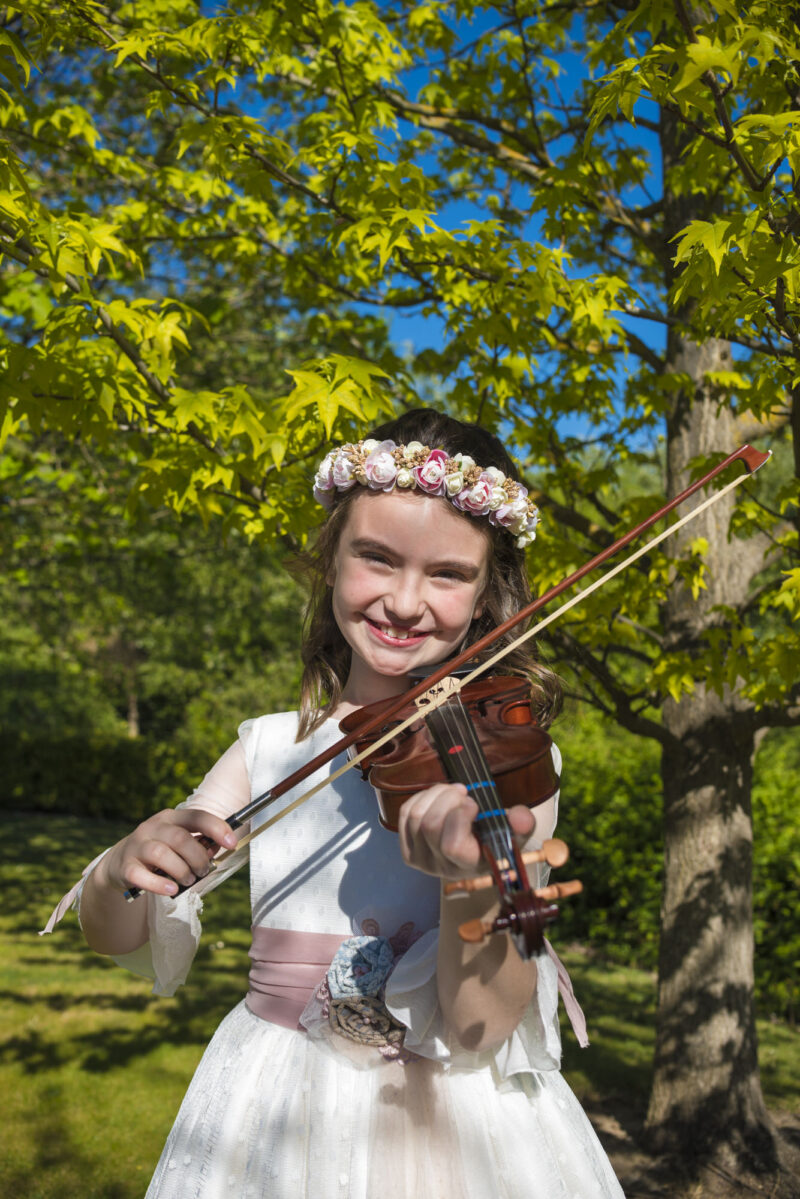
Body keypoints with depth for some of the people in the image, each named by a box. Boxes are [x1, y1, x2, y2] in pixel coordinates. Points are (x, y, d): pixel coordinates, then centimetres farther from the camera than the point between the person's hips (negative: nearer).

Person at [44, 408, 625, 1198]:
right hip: (266, 1123, 3)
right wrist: (120, 869, -24)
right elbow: (118, 936, -1)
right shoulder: (269, 748, -2)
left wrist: (475, 883, -39)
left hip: (445, 1127, -3)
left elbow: (481, 1031, -19)